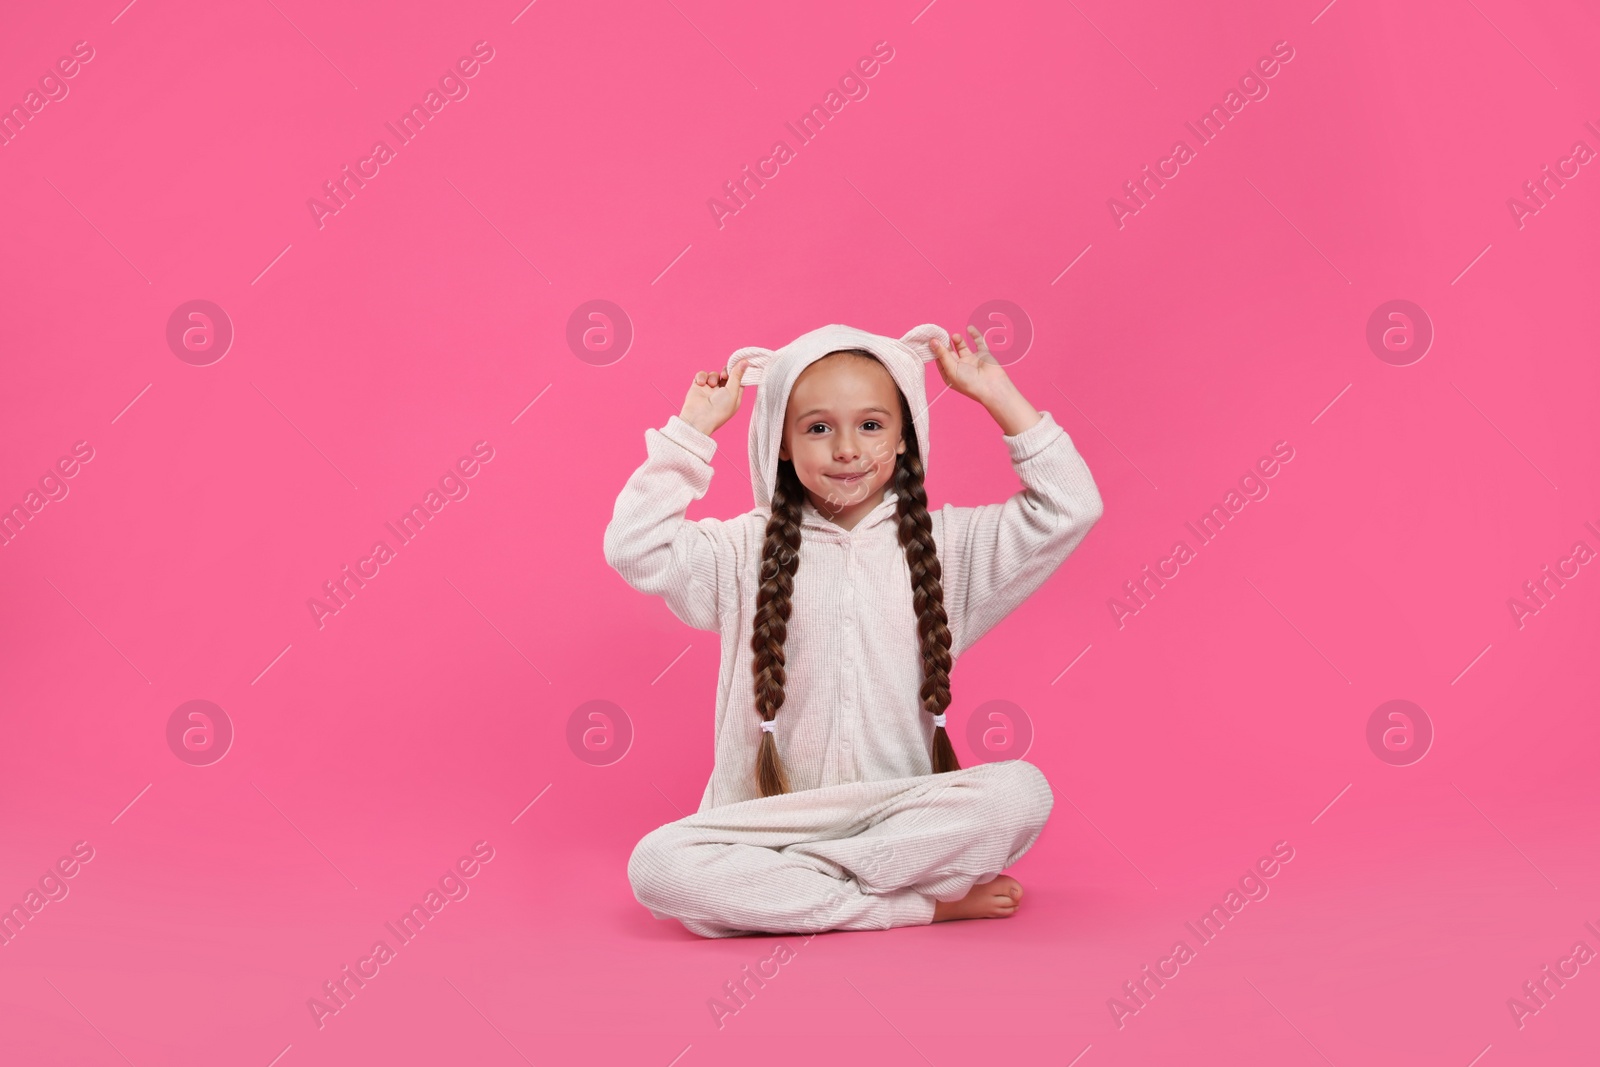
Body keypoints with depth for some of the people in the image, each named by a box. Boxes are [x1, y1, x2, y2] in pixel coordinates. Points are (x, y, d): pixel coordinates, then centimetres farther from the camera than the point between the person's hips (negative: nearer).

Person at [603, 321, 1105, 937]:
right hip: (774, 815, 0)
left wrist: (996, 394, 2)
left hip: (906, 811, 0)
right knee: (655, 865, -29)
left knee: (1023, 792, -28)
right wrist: (693, 427, -3)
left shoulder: (948, 545, 7)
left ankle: (789, 886, -20)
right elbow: (634, 548, -7)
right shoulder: (747, 549, 5)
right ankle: (920, 904, -21)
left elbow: (1071, 508, 0)